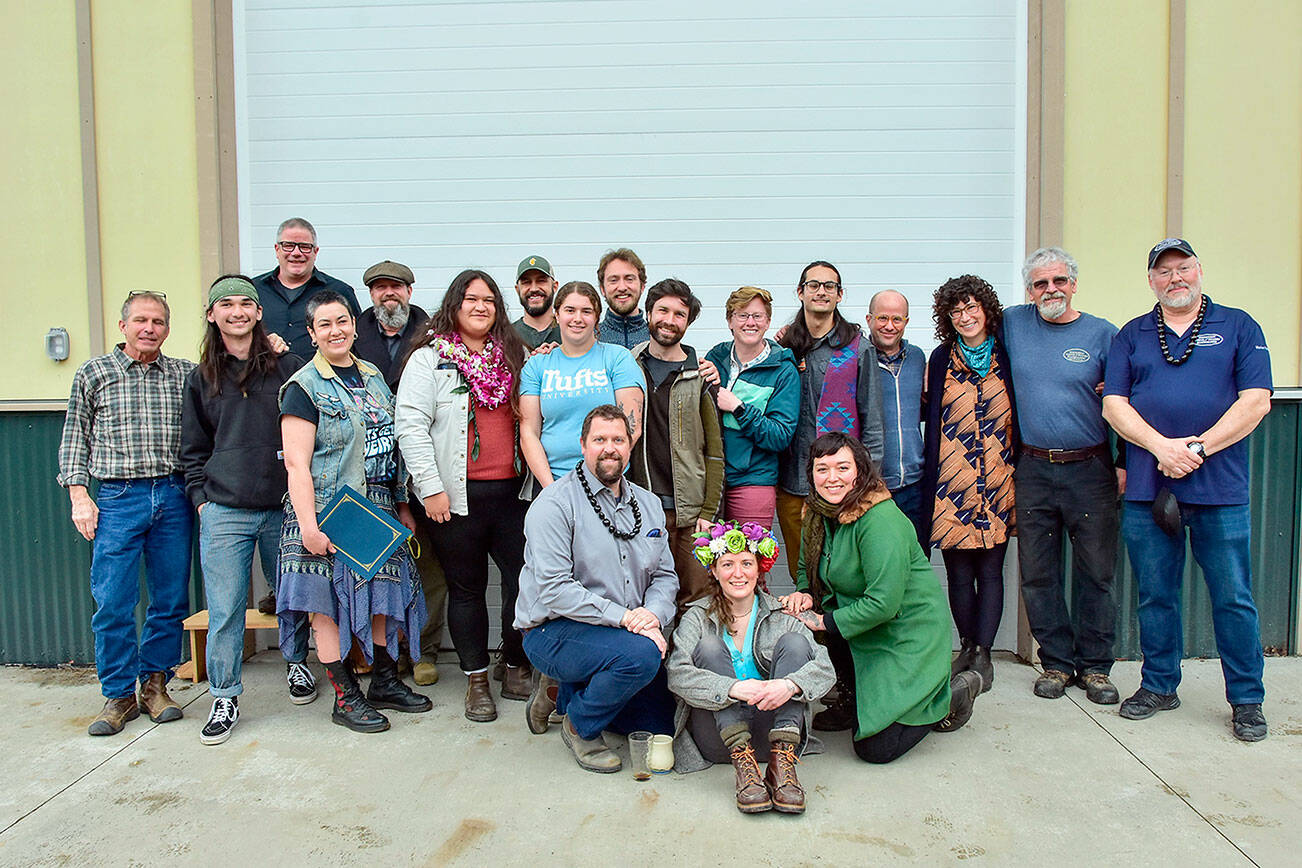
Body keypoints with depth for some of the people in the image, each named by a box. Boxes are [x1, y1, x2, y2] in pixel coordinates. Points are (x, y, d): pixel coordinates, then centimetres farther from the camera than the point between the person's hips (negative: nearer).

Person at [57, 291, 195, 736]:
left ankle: (155, 682, 22)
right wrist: (79, 496, 2)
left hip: (174, 498, 1)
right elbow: (74, 439, 9)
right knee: (112, 603, -1)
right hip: (118, 498, -1)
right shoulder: (93, 373, 7)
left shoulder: (186, 374, 8)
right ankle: (119, 695, 13)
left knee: (171, 600, 6)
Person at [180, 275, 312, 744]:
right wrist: (200, 497, 5)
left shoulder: (288, 367, 2)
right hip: (224, 512, 1)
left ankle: (296, 663, 36)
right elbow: (193, 448, 16)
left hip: (284, 507, -1)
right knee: (225, 609, 0)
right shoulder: (201, 378, 10)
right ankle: (225, 698, 13)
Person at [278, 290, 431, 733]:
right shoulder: (304, 387, -7)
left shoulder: (373, 377, 13)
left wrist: (402, 505, 15)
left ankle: (385, 681, 26)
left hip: (379, 509, 6)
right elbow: (297, 464, -13)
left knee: (381, 594, 11)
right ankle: (345, 697, 12)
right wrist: (308, 525, -19)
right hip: (329, 512, -6)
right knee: (330, 602, 1)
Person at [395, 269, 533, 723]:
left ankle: (518, 672, 19)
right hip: (457, 495, -3)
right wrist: (431, 488, -12)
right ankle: (477, 681, 21)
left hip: (511, 490, 4)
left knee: (525, 579, 0)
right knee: (467, 586, 7)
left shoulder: (512, 355, 14)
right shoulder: (429, 357, 0)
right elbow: (411, 426, -7)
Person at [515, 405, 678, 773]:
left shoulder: (649, 504, 9)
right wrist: (622, 616, -26)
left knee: (662, 723, 6)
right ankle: (580, 727, -3)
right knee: (642, 654, -33)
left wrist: (653, 613, -14)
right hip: (554, 631, -7)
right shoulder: (555, 504, -13)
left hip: (631, 630, 7)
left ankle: (561, 692, 23)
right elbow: (555, 589, -21)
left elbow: (665, 575, 9)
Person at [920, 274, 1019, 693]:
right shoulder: (941, 359, 6)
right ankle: (967, 647, 19)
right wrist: (932, 481, 0)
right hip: (952, 482, 0)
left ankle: (983, 653, 11)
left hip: (998, 482, 0)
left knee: (990, 570, 3)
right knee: (959, 573, 4)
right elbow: (930, 414, 7)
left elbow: (1020, 416, 10)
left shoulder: (1006, 357, 6)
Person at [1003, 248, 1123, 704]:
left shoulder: (1102, 334, 1)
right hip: (1033, 469, 2)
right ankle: (1057, 662, 19)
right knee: (1038, 573, 6)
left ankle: (1095, 666, 17)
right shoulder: (1013, 324, 6)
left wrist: (1124, 463, -3)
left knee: (1095, 572, 3)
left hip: (1091, 469, -2)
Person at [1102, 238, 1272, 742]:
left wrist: (1197, 449, -13)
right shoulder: (1132, 335, 12)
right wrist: (1163, 447, -12)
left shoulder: (1238, 327, 7)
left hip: (1220, 490, -2)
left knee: (1233, 599, 3)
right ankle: (1159, 686, 25)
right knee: (1155, 596, 10)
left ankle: (1247, 699, 18)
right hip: (1147, 488, 2)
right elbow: (1114, 405, 3)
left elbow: (1256, 402, -3)